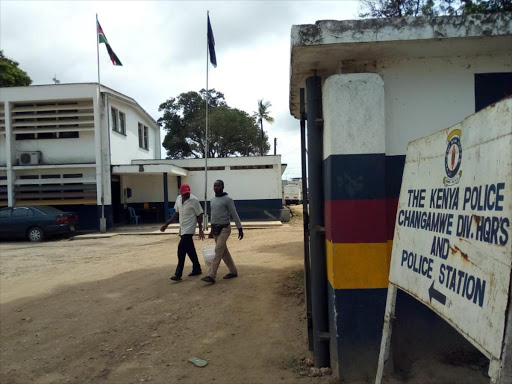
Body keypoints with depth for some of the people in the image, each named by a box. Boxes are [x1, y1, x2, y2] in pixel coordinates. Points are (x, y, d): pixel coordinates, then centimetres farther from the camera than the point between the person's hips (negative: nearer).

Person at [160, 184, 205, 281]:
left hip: (189, 229, -7)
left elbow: (199, 215, -8)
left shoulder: (194, 200, -13)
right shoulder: (178, 199, 6)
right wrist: (166, 224, 13)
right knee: (190, 250, 14)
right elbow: (177, 213, 16)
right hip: (182, 229, 7)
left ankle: (178, 274, -8)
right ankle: (197, 269, 27)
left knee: (181, 249, -13)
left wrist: (200, 229, -13)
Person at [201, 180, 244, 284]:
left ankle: (211, 275, -14)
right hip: (215, 228, 8)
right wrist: (212, 230, 21)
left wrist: (240, 228, -12)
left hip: (224, 228, -7)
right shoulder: (212, 200, 12)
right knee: (224, 251, 12)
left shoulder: (227, 199, -9)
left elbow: (234, 215, -10)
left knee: (218, 251, -12)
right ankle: (233, 271, 23)